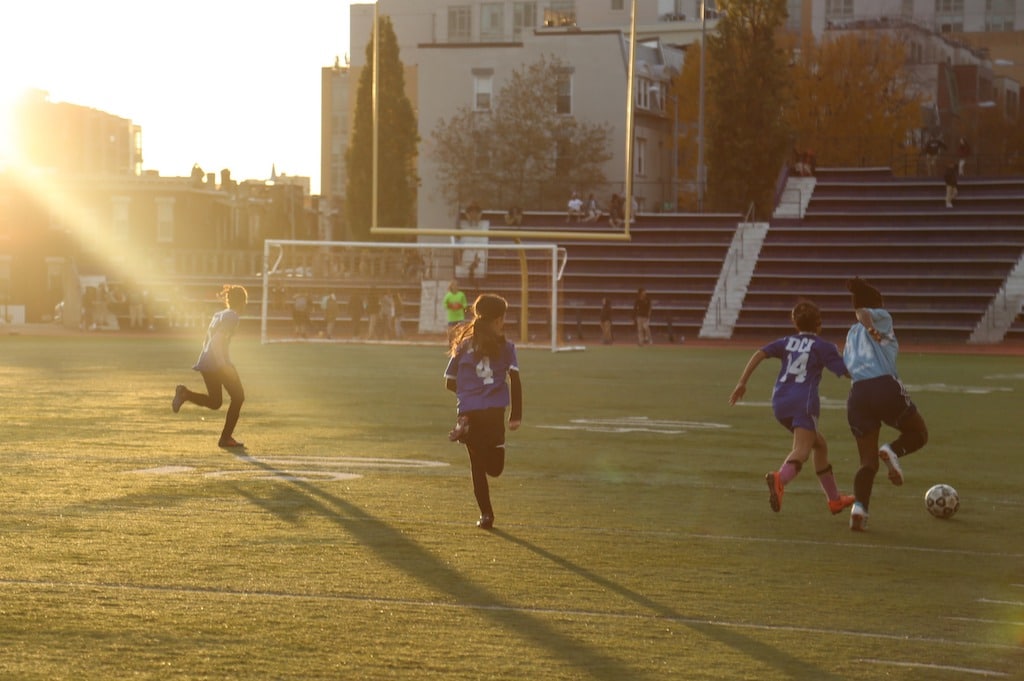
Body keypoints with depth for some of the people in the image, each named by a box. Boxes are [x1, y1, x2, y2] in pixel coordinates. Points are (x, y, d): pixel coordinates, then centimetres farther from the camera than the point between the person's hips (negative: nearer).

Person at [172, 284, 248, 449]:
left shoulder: (218, 315, 19)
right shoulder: (232, 317, -8)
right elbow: (217, 341, -20)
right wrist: (224, 365, -21)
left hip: (205, 361, 8)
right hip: (219, 363, -8)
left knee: (214, 402, 17)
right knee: (238, 396, 6)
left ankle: (185, 393, -7)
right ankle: (226, 438, 4)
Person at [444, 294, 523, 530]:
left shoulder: (463, 346, 7)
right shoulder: (505, 347, 1)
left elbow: (450, 383, 10)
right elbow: (514, 380, -8)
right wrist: (516, 415, -5)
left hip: (468, 411, 2)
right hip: (495, 412, -2)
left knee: (478, 466, 14)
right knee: (494, 468, 11)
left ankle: (486, 514, 2)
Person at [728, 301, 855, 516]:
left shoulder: (787, 341, 18)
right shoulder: (823, 346, 6)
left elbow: (759, 354, 4)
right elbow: (847, 373, 1)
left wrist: (742, 382, 3)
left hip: (780, 402, 6)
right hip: (804, 401, -6)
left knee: (820, 444, 22)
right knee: (801, 450, -19)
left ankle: (834, 499, 28)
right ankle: (780, 479, -54)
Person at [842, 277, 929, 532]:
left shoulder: (852, 333, 26)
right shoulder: (882, 318, 11)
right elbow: (864, 312, -10)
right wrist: (871, 328, -25)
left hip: (857, 394, 5)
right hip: (886, 386, -5)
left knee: (868, 462, 7)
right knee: (919, 434, 18)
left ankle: (859, 506, -18)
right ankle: (893, 451, -15)